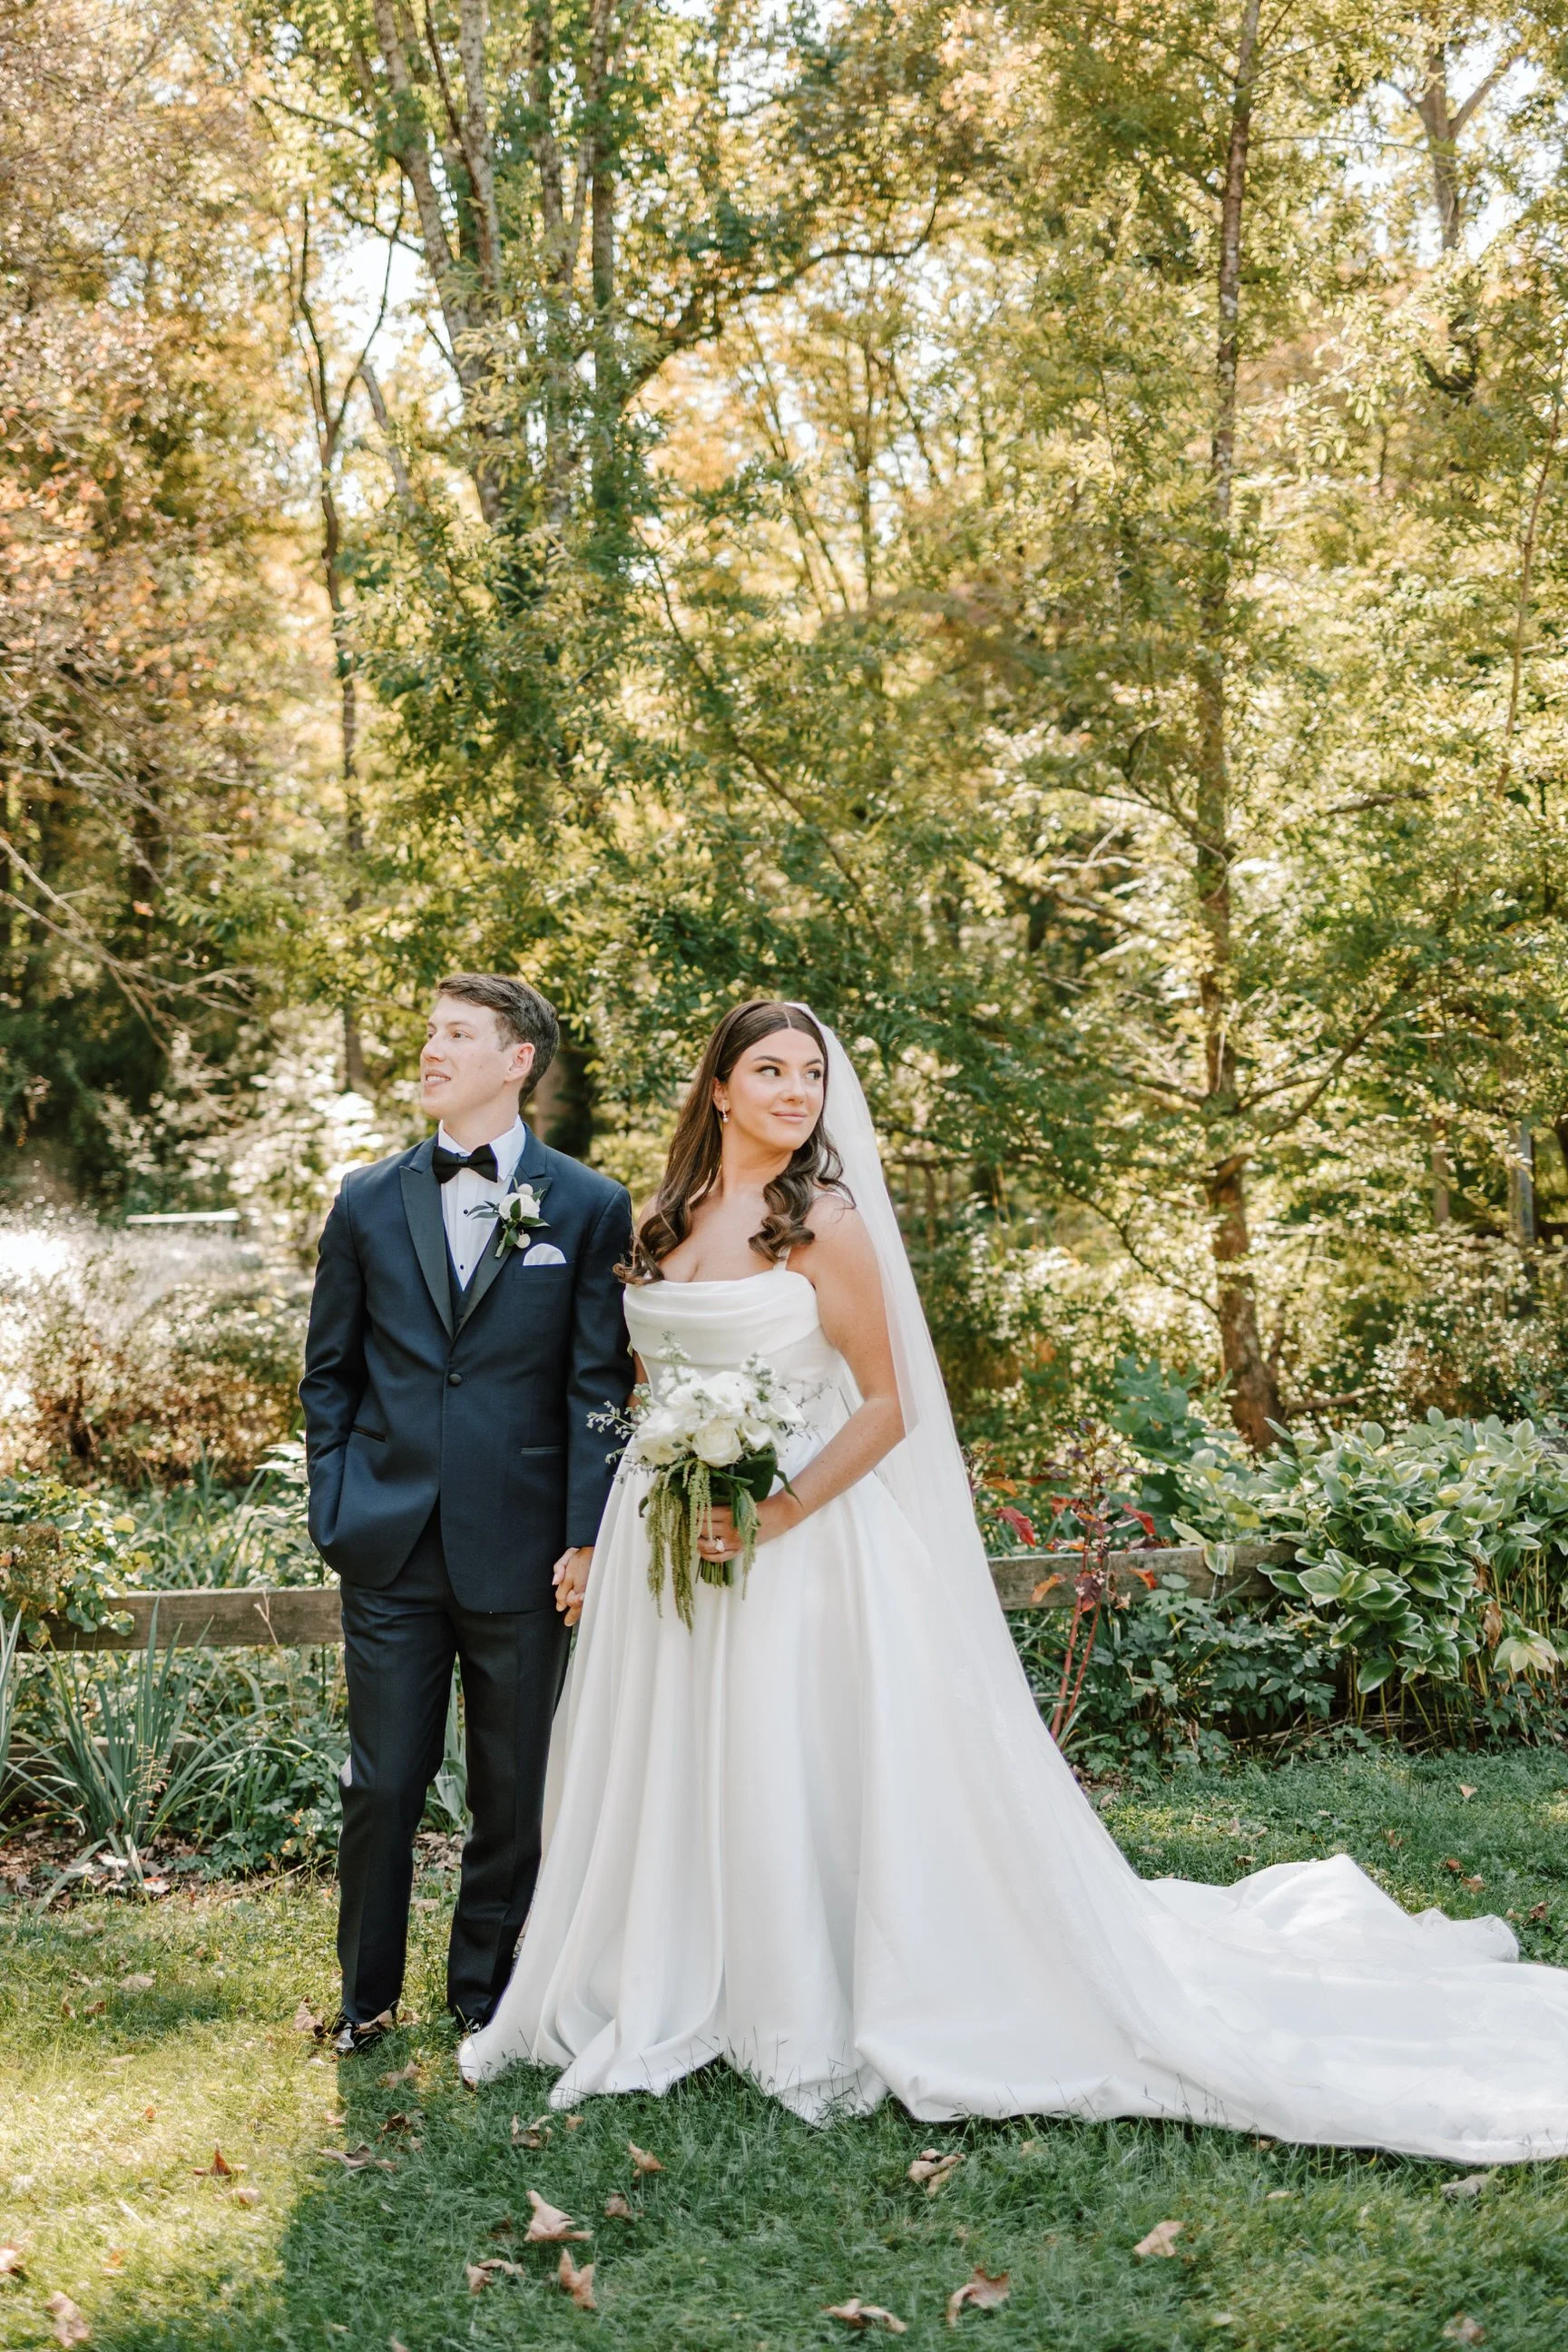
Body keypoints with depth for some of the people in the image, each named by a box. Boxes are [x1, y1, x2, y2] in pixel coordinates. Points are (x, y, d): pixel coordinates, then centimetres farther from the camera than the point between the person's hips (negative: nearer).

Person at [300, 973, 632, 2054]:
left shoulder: (591, 1209, 0)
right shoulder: (369, 1201, 7)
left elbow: (599, 1384, -2)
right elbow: (330, 1370, 12)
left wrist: (586, 1534, -7)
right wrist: (333, 1505, 4)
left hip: (521, 1549, -1)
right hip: (390, 1547, 2)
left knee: (514, 1790, 10)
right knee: (382, 1784, 6)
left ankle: (486, 1991, 28)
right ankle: (368, 1997, 24)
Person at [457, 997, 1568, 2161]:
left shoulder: (825, 1223, -7)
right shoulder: (665, 1224, 9)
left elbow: (885, 1407, -9)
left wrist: (776, 1511, -20)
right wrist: (598, 1543, 12)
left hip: (793, 1544, -6)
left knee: (792, 1777, -3)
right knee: (668, 1770, 12)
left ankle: (814, 2027, 11)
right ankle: (665, 2006, 27)